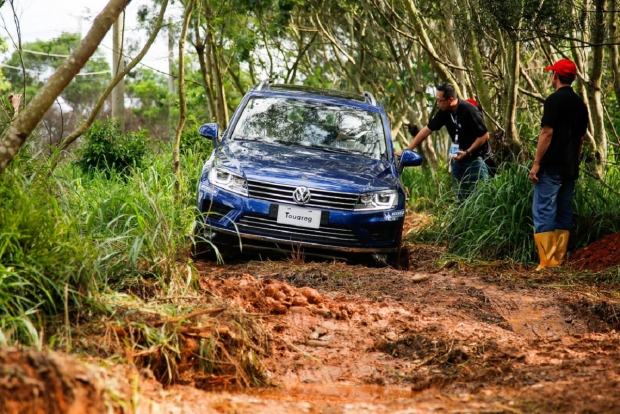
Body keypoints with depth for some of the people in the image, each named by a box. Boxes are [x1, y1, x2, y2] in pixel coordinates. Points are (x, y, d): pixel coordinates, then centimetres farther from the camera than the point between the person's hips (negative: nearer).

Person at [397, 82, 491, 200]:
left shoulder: (469, 111, -20)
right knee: (461, 197, 10)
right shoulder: (444, 112, -1)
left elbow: (484, 135, -16)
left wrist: (467, 152, -21)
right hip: (458, 159, 7)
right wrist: (408, 149, 4)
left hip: (475, 158, -7)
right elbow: (427, 130, 6)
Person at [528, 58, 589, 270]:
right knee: (564, 212, 11)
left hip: (552, 166, -7)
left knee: (543, 211, -6)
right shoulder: (580, 104, 12)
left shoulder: (554, 100, -10)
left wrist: (536, 163, -13)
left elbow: (547, 133, -15)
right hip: (571, 168, 8)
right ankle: (559, 259, 11)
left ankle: (547, 261, -12)